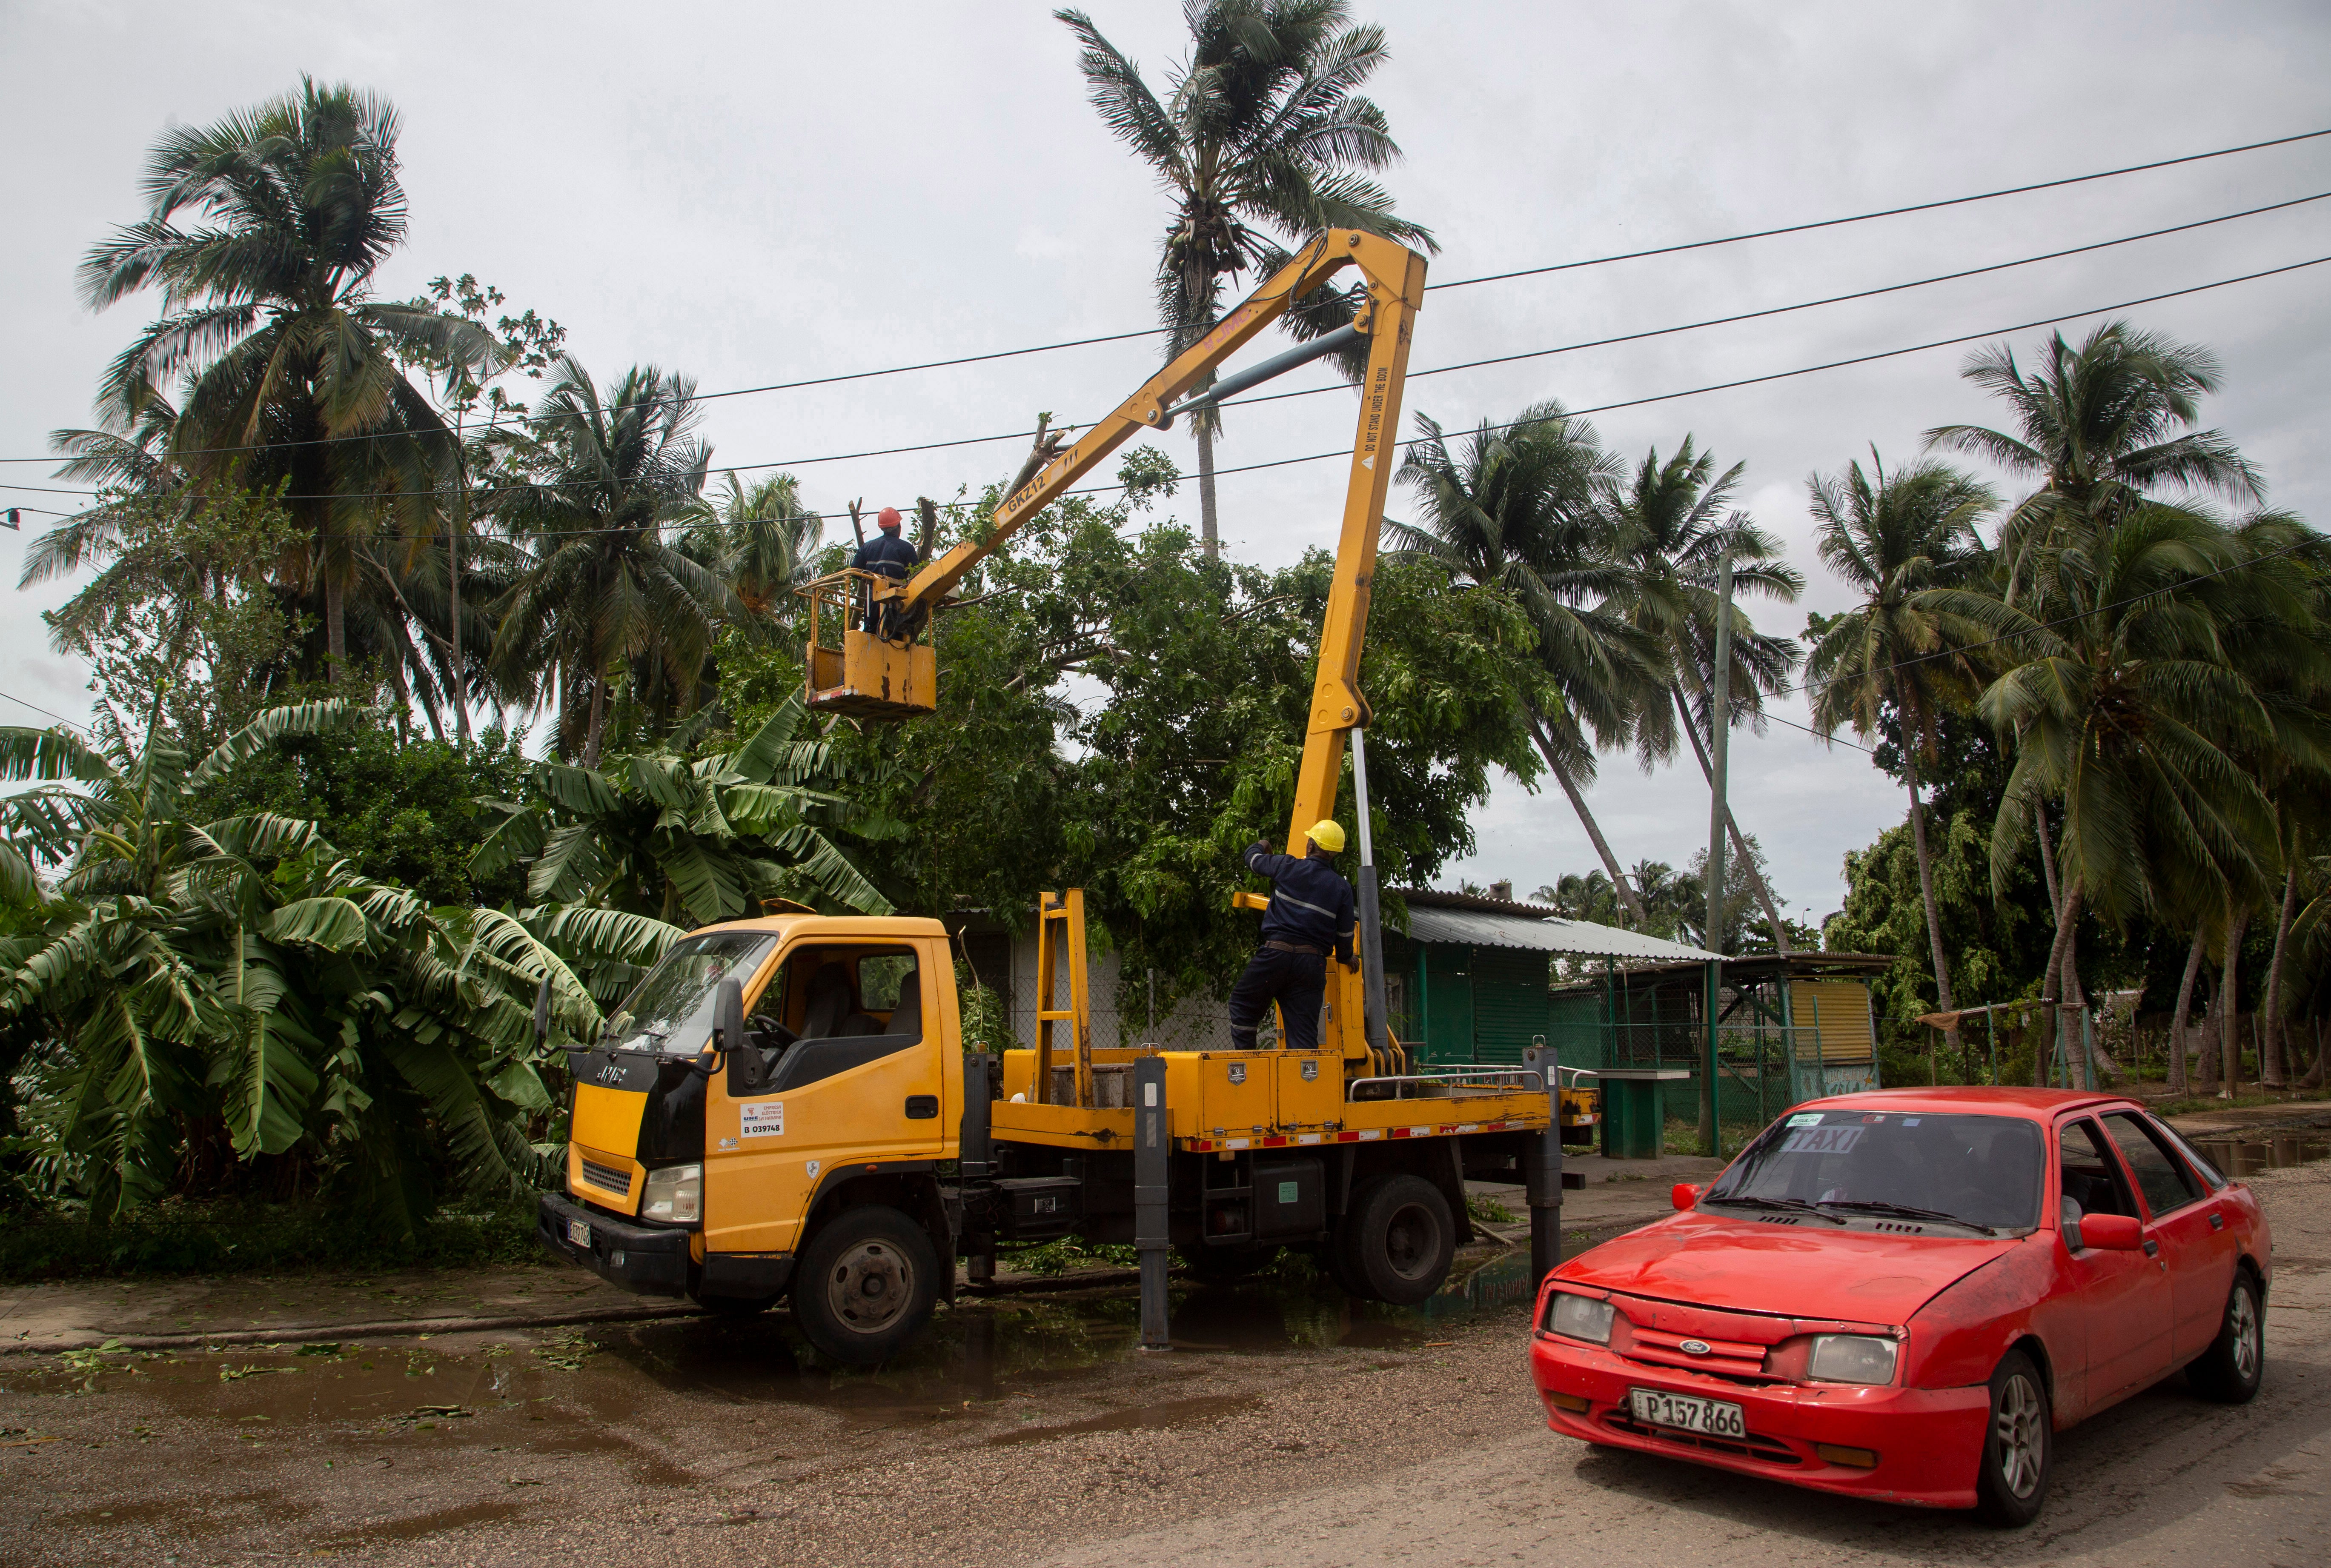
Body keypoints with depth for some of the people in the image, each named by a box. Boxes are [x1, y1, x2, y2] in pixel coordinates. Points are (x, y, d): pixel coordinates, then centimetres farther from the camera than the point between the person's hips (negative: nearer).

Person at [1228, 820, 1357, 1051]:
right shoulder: (1342, 888, 6)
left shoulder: (1288, 867, 1)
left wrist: (1260, 847, 43)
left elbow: (1253, 858, 19)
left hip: (1276, 954, -3)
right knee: (1304, 1033, 4)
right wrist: (1346, 958, 30)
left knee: (1243, 1002, 15)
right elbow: (1344, 932, 10)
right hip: (1313, 963, 3)